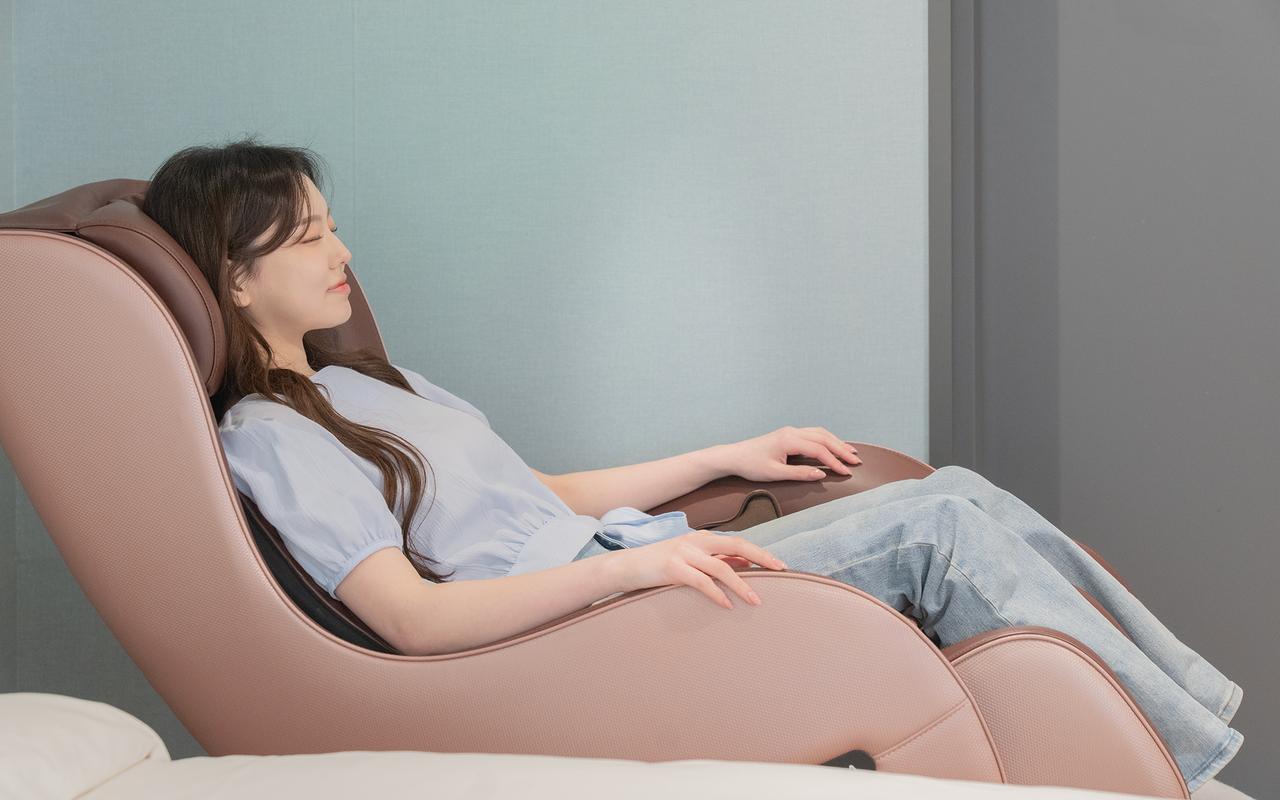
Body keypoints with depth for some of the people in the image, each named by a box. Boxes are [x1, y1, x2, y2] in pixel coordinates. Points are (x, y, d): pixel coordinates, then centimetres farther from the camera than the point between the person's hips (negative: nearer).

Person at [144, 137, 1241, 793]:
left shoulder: (365, 384, 21)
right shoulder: (268, 438, -8)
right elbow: (411, 617, -21)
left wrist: (723, 459, 19)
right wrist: (624, 565, -30)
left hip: (615, 567, 9)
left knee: (957, 495, -6)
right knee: (935, 529, -17)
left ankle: (1211, 711, 0)